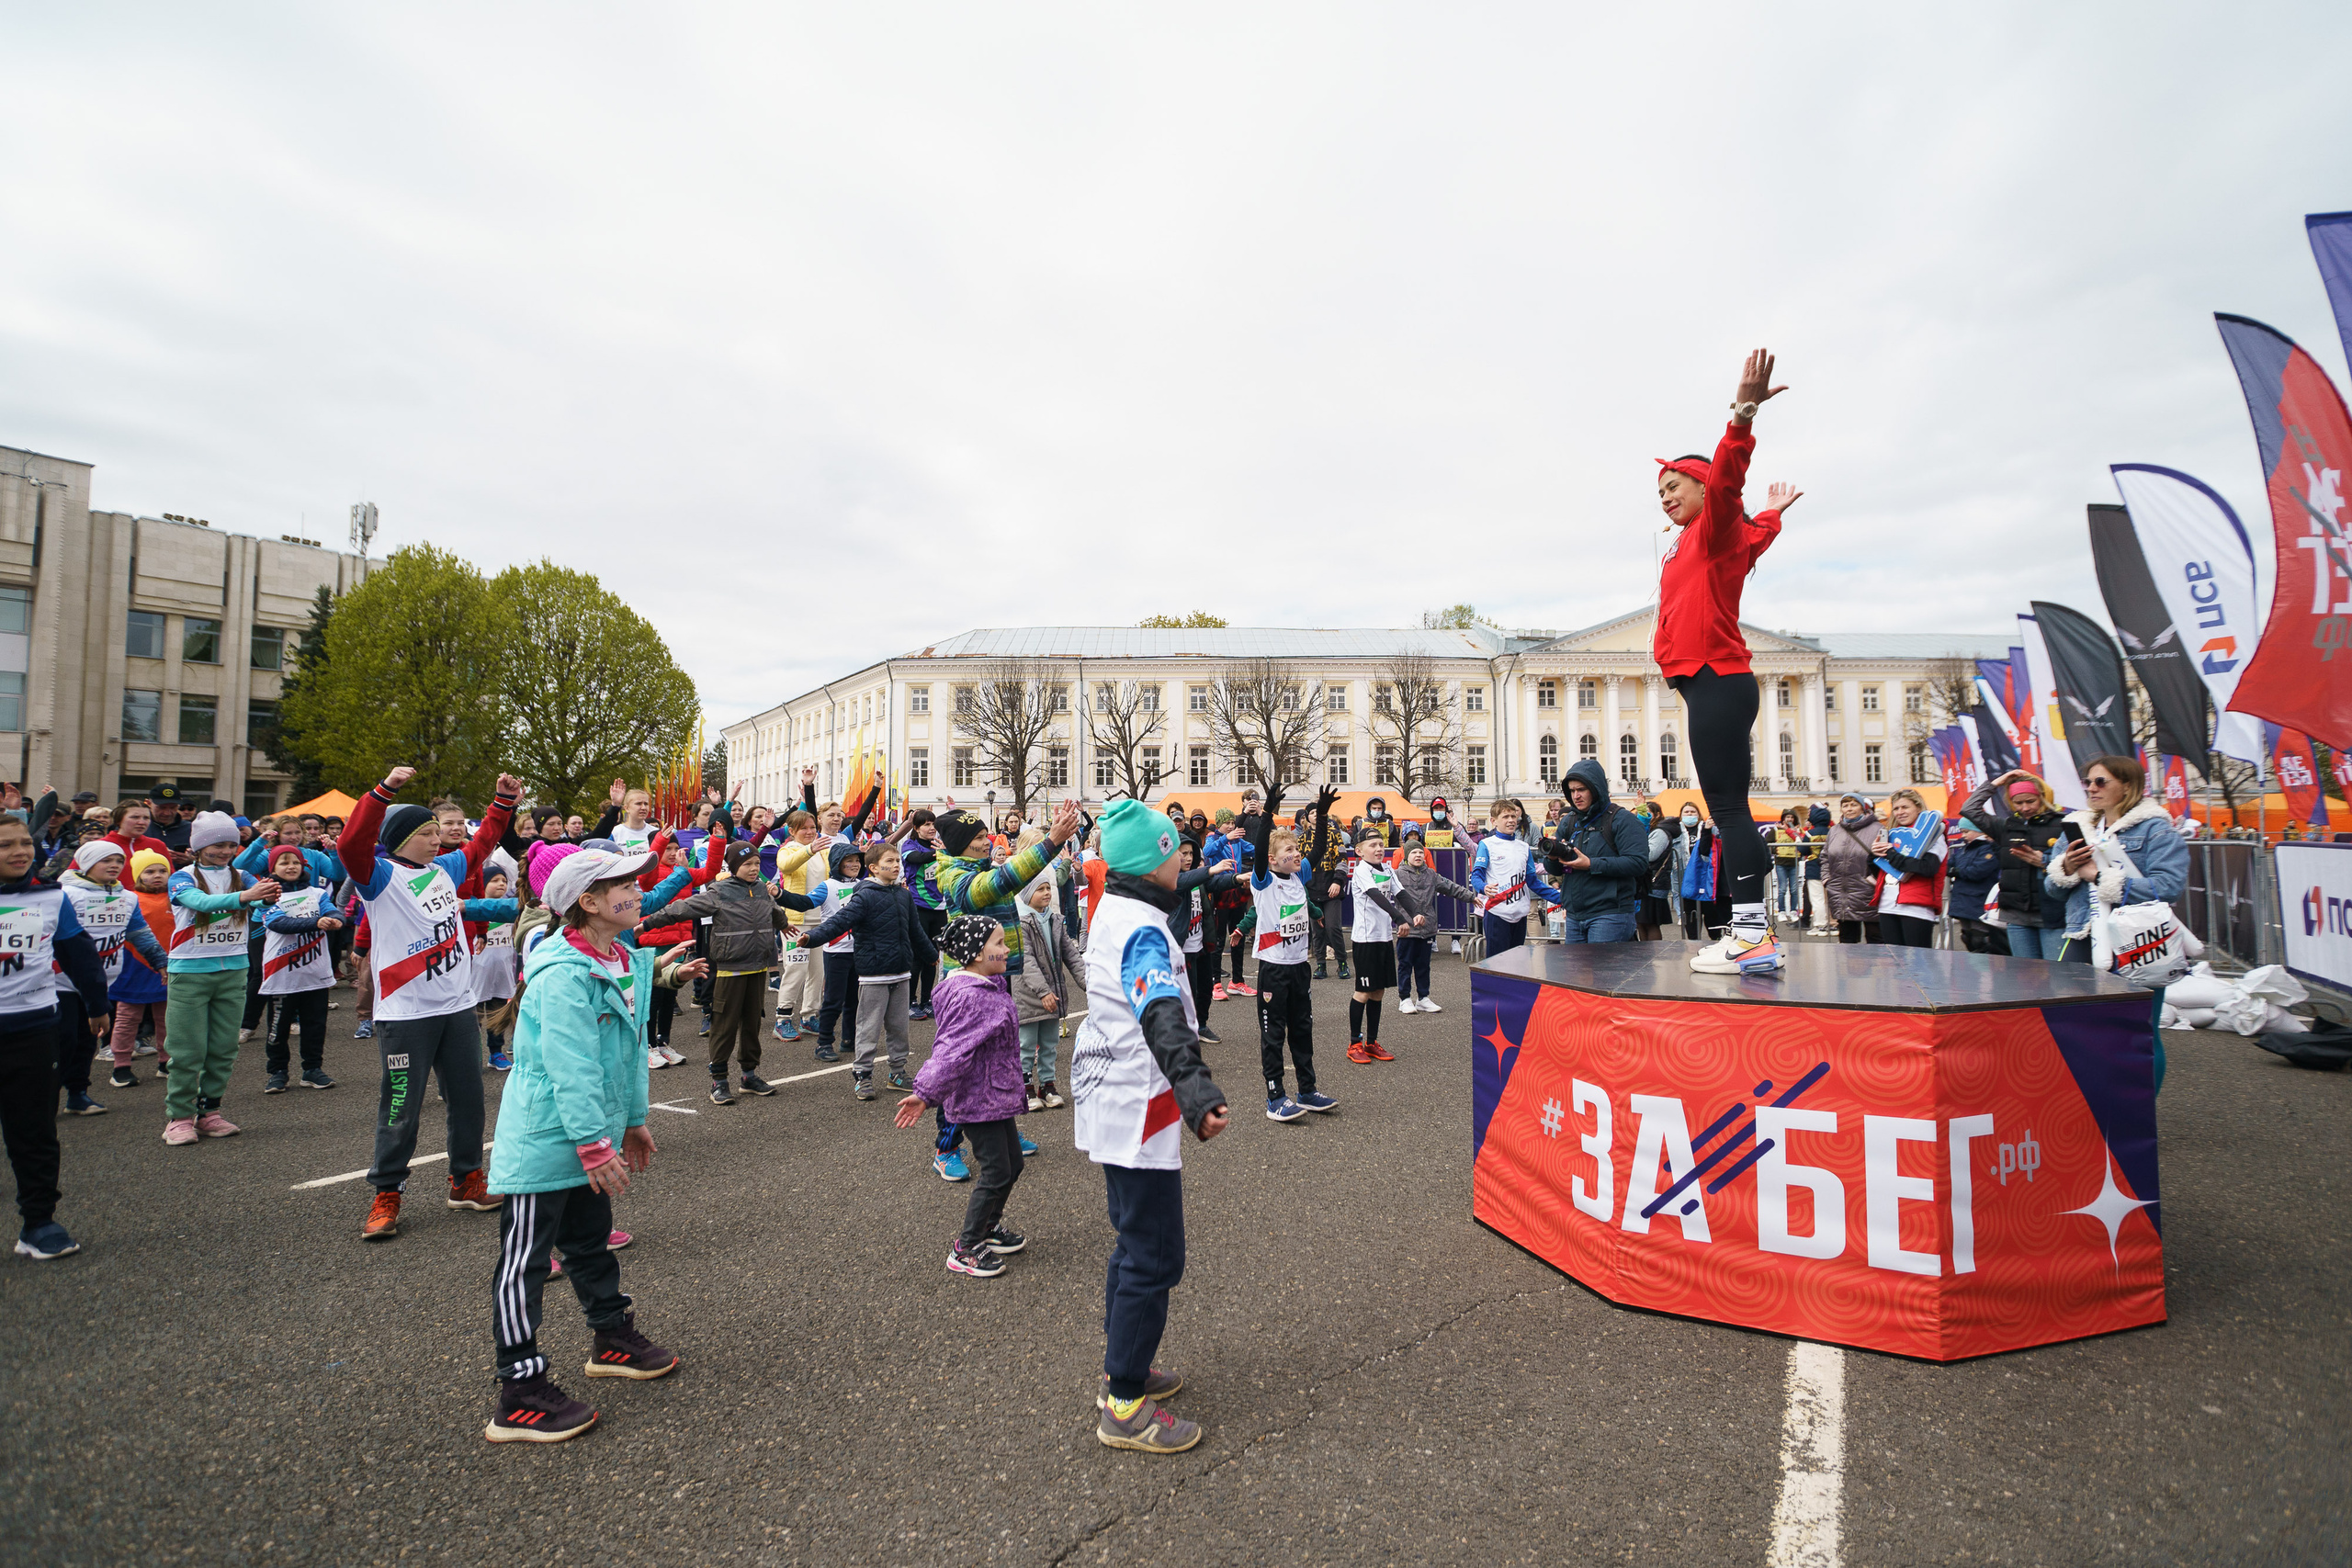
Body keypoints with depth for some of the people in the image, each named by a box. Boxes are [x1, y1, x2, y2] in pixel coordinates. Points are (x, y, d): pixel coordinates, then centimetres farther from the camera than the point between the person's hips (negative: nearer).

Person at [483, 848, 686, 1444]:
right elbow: (570, 1066, -27)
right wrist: (594, 1146, -27)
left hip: (593, 1134, 9)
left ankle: (613, 1340, 38)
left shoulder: (629, 963, 4)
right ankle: (520, 1396, 12)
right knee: (525, 1263, 3)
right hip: (546, 1140, -9)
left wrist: (632, 1121, 17)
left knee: (591, 1243, 23)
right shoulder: (564, 975, -25)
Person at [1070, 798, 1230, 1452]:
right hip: (1138, 1116, -11)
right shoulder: (1143, 931, -23)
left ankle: (1123, 1370, 37)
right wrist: (1197, 1090, -55)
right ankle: (1124, 1408, 13)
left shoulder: (1112, 912, 7)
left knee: (1136, 1244, 23)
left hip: (1110, 1106, 11)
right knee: (1154, 1257, 1)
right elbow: (1161, 1016, -41)